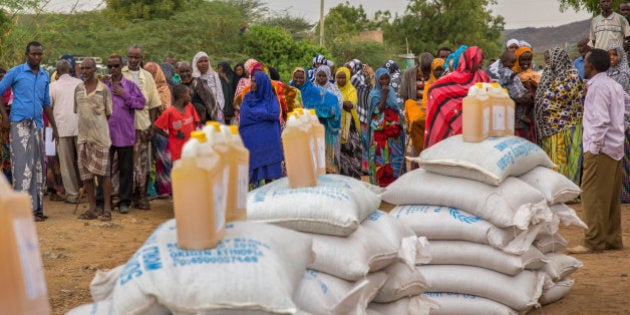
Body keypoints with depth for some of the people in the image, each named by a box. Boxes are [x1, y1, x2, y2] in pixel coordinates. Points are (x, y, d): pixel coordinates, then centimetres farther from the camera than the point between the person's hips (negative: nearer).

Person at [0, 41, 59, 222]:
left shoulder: (45, 76, 13)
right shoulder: (15, 72, -2)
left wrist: (54, 127, 16)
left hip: (37, 125, 6)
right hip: (19, 124, -6)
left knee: (38, 166, 7)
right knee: (23, 164, -10)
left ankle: (37, 207, 14)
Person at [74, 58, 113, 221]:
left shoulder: (103, 89, -3)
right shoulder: (78, 89, 9)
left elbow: (108, 113, 2)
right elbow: (77, 111, 17)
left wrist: (97, 123, 1)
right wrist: (85, 124, 9)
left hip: (100, 136, -4)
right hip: (83, 136, 4)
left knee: (103, 173, -4)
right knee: (85, 173, 5)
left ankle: (107, 208, 1)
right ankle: (92, 208, 12)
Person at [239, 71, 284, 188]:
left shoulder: (271, 98, 5)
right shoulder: (248, 97, 10)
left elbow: (275, 115, -8)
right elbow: (245, 115, -4)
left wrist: (256, 114, -3)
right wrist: (265, 114, -5)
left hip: (268, 138, -1)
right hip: (252, 138, 1)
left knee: (268, 165, -1)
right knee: (254, 163, -4)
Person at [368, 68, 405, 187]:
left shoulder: (391, 90, 12)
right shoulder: (374, 94, -6)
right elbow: (378, 109, -17)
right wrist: (384, 95, -20)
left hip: (394, 128, 6)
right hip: (380, 129, -6)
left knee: (394, 153, 7)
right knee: (381, 154, -3)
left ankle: (393, 179, 14)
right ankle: (380, 181, 2)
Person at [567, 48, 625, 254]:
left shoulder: (597, 87, -13)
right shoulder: (615, 86, 15)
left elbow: (601, 120, -19)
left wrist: (594, 148, -18)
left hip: (601, 147, -9)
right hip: (616, 147, 9)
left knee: (593, 194, -6)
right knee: (611, 196, 13)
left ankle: (593, 241, -6)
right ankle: (612, 239, 17)